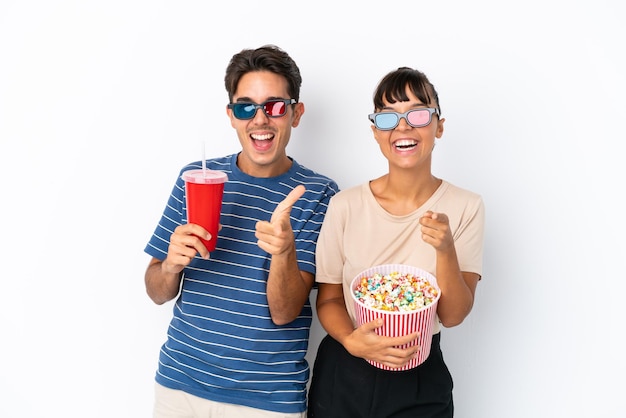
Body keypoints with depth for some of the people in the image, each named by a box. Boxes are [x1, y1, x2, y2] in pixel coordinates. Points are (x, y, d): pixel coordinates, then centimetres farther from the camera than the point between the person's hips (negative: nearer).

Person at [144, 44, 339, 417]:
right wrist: (172, 265, -19)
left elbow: (284, 312, -14)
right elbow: (157, 293, 2)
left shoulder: (317, 193, -9)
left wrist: (284, 249, -32)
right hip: (180, 383, 3)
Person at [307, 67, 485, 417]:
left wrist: (445, 250, -25)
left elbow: (453, 316, -10)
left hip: (421, 378, 0)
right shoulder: (345, 205, -10)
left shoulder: (465, 207, -9)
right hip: (343, 372, 0)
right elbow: (329, 299, -2)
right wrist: (351, 341, -20)